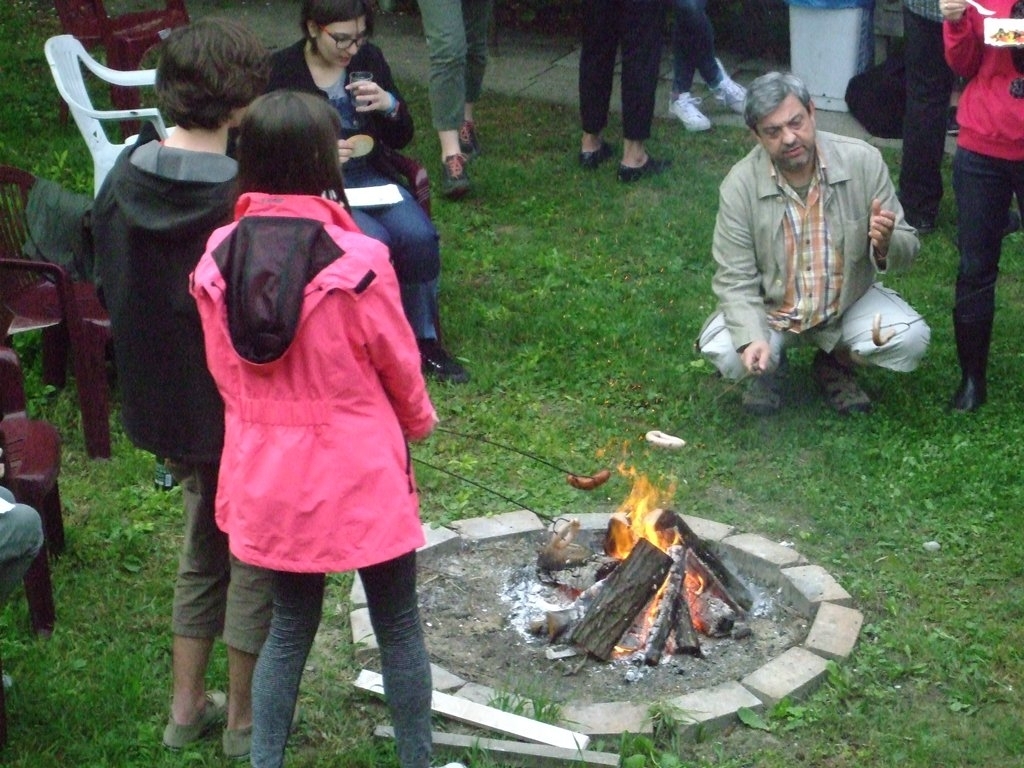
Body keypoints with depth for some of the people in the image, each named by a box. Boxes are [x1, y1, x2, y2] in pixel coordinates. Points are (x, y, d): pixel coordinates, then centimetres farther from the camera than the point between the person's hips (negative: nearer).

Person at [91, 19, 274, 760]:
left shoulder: (124, 179, -4)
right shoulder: (244, 198, -25)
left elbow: (110, 288, 5)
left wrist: (151, 371, 15)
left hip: (162, 398, 6)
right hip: (242, 411, -6)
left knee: (203, 545, 24)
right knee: (255, 557, 12)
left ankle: (187, 705, 33)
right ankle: (245, 719, 26)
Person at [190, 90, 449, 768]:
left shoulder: (218, 259, -8)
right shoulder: (356, 260, -21)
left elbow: (224, 370, 3)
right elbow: (398, 363, -8)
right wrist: (418, 422, 12)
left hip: (267, 474, 4)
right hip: (359, 468, -4)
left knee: (290, 624, 21)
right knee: (398, 626, 15)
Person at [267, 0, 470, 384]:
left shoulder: (369, 58, 6)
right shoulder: (281, 70, -6)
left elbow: (402, 138, 11)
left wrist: (389, 105, -11)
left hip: (368, 176, 4)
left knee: (420, 235, -22)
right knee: (374, 241, -30)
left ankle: (425, 341, -4)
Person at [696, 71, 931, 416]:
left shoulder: (863, 161, -17)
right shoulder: (740, 185, -18)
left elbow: (907, 248, -10)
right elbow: (735, 279, -14)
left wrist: (886, 245, -35)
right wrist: (752, 339, -33)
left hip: (850, 303, 1)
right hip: (770, 310, -1)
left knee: (910, 339, -23)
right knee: (723, 353, -28)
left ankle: (836, 362, 11)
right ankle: (771, 366, 11)